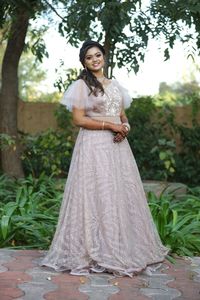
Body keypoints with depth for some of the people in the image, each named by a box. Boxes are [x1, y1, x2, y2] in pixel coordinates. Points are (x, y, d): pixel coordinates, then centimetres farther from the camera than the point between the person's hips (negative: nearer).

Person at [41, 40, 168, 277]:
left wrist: (124, 128, -4)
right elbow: (78, 119, -9)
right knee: (97, 194, -5)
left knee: (123, 193, 6)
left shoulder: (115, 85, 17)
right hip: (94, 145, -6)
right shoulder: (81, 85, -2)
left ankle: (123, 248, 16)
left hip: (117, 145, 6)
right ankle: (96, 251, 4)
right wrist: (109, 125, -14)